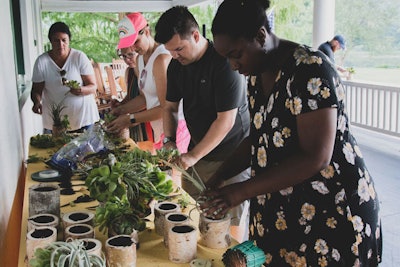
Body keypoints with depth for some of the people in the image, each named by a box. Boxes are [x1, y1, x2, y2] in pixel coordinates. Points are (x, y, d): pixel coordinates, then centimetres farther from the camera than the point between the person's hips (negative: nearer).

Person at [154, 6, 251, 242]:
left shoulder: (224, 63, -20)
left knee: (232, 222, -1)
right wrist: (169, 140, -4)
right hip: (198, 151, 7)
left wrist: (193, 156, -17)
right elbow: (170, 107, 14)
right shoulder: (177, 65, 3)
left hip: (232, 154, -6)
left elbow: (225, 121, -21)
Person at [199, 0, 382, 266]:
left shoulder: (309, 70, -22)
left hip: (333, 214, -7)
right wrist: (221, 175, 0)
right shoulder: (258, 75, 4)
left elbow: (315, 158, -26)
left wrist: (242, 190, -25)